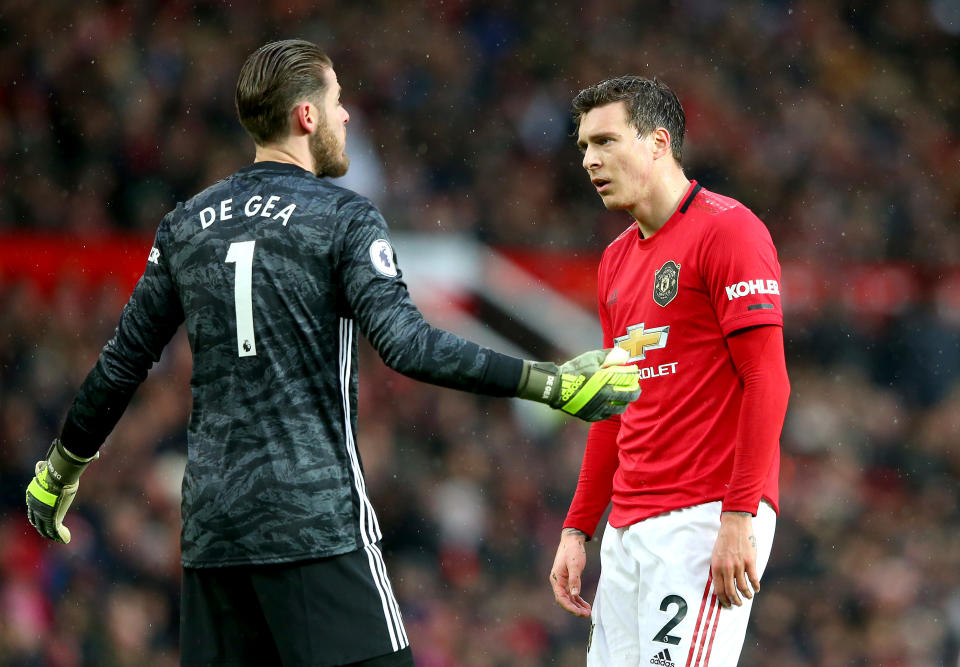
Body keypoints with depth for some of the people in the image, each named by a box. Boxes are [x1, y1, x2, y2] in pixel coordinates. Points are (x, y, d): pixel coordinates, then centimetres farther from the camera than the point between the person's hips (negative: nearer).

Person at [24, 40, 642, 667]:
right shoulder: (344, 218, -5)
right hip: (317, 518, -6)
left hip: (210, 520, 6)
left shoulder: (186, 225, 11)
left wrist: (60, 470, 26)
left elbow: (123, 363, 13)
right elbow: (407, 344, -17)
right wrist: (553, 385, -17)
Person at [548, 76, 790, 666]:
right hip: (628, 525, 8)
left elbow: (767, 381, -13)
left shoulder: (727, 229, -6)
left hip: (705, 521, -8)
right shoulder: (617, 261, 20)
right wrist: (578, 529, 20)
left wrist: (739, 516, -19)